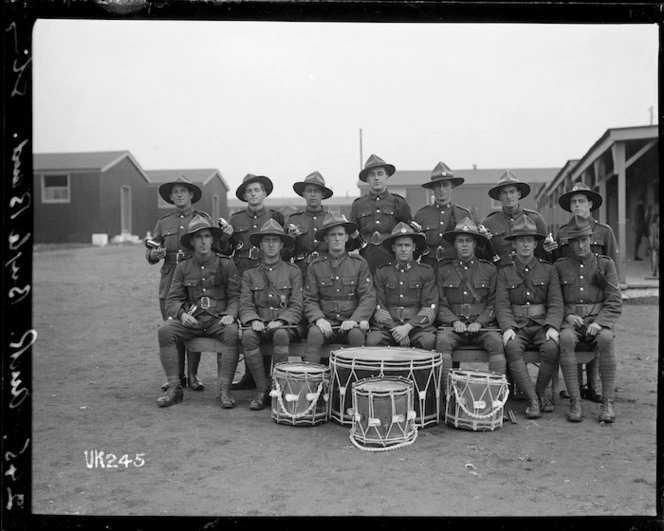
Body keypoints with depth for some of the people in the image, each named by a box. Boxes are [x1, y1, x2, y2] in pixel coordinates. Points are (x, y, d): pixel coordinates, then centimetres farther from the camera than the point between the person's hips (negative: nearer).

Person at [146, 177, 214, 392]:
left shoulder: (203, 218, 7)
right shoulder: (163, 221, 15)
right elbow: (149, 251, 15)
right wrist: (154, 254, -7)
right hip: (170, 281, 2)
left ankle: (193, 375, 9)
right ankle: (177, 375, 14)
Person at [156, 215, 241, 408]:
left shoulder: (226, 264, 6)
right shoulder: (183, 267, 12)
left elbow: (236, 296, 3)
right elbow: (172, 300, 7)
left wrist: (230, 314, -17)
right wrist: (182, 314, -15)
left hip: (219, 319, -2)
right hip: (191, 319, 2)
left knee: (232, 332, -34)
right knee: (164, 330, -24)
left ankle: (225, 388, -26)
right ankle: (174, 388, -19)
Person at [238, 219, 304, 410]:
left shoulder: (293, 271, 8)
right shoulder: (250, 274, 14)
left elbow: (297, 306, 0)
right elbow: (245, 305, 5)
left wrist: (280, 321, -18)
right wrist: (254, 320, -16)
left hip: (286, 324, -2)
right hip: (259, 324, 2)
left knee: (281, 334, -35)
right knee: (248, 335, -31)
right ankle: (263, 390, -20)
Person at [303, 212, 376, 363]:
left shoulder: (359, 263, 5)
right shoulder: (315, 266, 6)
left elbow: (369, 298, -2)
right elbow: (310, 300, 4)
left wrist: (355, 319, -17)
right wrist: (319, 319, -16)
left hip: (351, 323, 0)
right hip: (325, 321, 0)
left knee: (357, 334, -31)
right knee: (314, 333, -30)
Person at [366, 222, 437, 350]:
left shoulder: (426, 272, 8)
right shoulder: (381, 272, 10)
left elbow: (430, 308, 1)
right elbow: (379, 307, 5)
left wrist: (408, 327, -14)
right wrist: (395, 329, -12)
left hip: (417, 324, 0)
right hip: (387, 324, 1)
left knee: (428, 340, -32)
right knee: (373, 340, -30)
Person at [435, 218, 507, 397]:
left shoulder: (489, 269, 11)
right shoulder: (443, 270, 12)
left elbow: (493, 303, 7)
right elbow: (441, 304, 8)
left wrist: (479, 322, -10)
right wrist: (455, 321, -10)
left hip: (483, 325, 0)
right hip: (453, 324, 0)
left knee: (497, 342, -30)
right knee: (442, 340, -31)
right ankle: (448, 393, -30)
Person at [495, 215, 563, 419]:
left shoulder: (548, 269, 10)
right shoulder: (504, 272, 9)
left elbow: (556, 303, 2)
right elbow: (502, 305, -1)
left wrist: (552, 326, -17)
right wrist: (508, 327, -20)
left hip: (542, 324, 1)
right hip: (517, 325, 0)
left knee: (552, 347, -31)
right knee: (512, 347, -33)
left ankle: (540, 391, -4)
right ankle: (532, 399, -23)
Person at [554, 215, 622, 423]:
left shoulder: (605, 264, 8)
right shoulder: (560, 266, 11)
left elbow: (615, 304, 2)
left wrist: (599, 322, -16)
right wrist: (568, 315, -9)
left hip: (599, 320, 0)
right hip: (570, 321, 0)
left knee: (606, 339, -34)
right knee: (566, 339, -34)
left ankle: (607, 403, -25)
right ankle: (575, 402, -28)